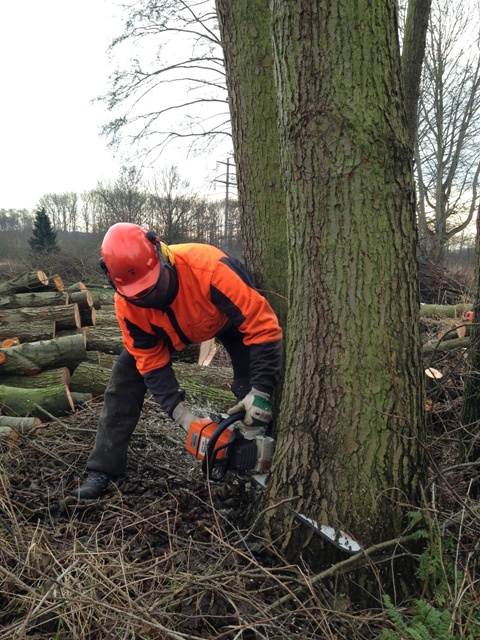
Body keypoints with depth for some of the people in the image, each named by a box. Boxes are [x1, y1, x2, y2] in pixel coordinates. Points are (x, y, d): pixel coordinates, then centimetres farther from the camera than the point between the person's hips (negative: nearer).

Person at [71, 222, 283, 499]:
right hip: (171, 327, 3)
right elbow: (151, 362, -21)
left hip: (234, 316, -2)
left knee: (252, 386, -17)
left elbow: (264, 326, -42)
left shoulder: (208, 267, -46)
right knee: (127, 372, -8)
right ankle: (103, 471, 0)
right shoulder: (127, 304, -31)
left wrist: (261, 392, -44)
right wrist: (181, 413, -31)